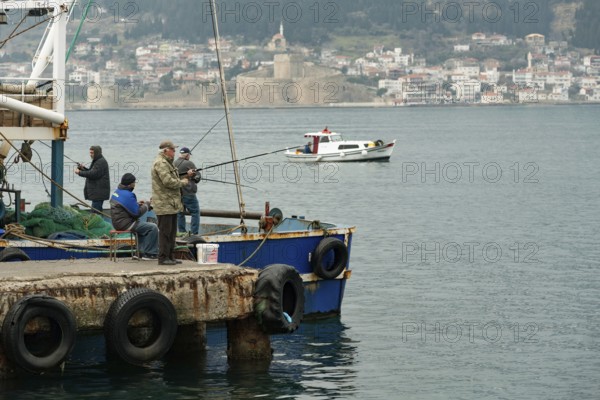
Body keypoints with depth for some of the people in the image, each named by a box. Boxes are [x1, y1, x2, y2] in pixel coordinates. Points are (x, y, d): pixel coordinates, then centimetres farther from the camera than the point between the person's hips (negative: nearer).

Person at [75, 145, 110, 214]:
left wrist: (80, 172, -15)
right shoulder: (97, 161, 20)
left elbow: (93, 174, -21)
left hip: (99, 192, -11)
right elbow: (91, 172, 23)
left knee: (95, 211, -15)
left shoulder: (101, 162, -14)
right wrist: (83, 168, 6)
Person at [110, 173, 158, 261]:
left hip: (117, 223, 10)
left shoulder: (117, 192, 10)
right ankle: (149, 253, -3)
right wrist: (147, 205, -2)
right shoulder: (127, 195, -21)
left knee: (143, 226, 32)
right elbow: (137, 213, -17)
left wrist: (137, 203, 11)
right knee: (153, 228, -9)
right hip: (125, 224, -10)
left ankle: (142, 251, 29)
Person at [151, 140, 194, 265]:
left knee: (172, 232, 14)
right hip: (164, 204, -11)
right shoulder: (160, 163, -15)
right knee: (165, 231, -7)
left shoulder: (167, 163, 21)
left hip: (171, 204, 11)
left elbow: (173, 179, 26)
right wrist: (183, 182, -10)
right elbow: (168, 182, -23)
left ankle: (170, 256, 20)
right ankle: (163, 258, -4)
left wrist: (186, 175, 14)